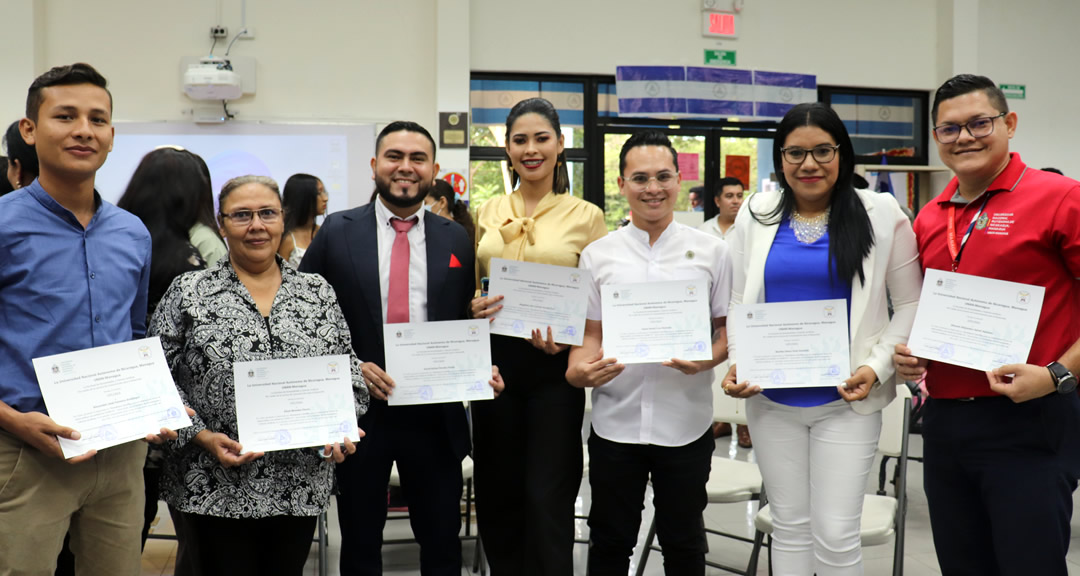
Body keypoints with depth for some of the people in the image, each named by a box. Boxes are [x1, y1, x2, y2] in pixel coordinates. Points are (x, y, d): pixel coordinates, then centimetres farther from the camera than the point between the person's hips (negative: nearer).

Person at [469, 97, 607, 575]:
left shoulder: (585, 216, 0)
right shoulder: (489, 213, 9)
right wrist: (474, 307, -6)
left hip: (554, 363, -3)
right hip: (495, 358, 4)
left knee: (548, 497, -3)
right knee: (497, 493, 11)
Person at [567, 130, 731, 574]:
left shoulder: (711, 251, 2)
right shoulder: (597, 255, 4)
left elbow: (728, 327, 4)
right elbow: (590, 334, 4)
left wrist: (708, 359, -17)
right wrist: (582, 370, -17)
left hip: (686, 424, 0)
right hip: (615, 422, 1)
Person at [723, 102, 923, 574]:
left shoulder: (881, 214, -2)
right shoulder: (755, 215, 4)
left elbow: (910, 304, 1)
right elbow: (736, 302, 9)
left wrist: (877, 365, -11)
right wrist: (738, 362, -6)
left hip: (846, 399, -2)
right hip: (771, 399, 3)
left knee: (836, 534, -2)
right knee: (790, 526, 12)